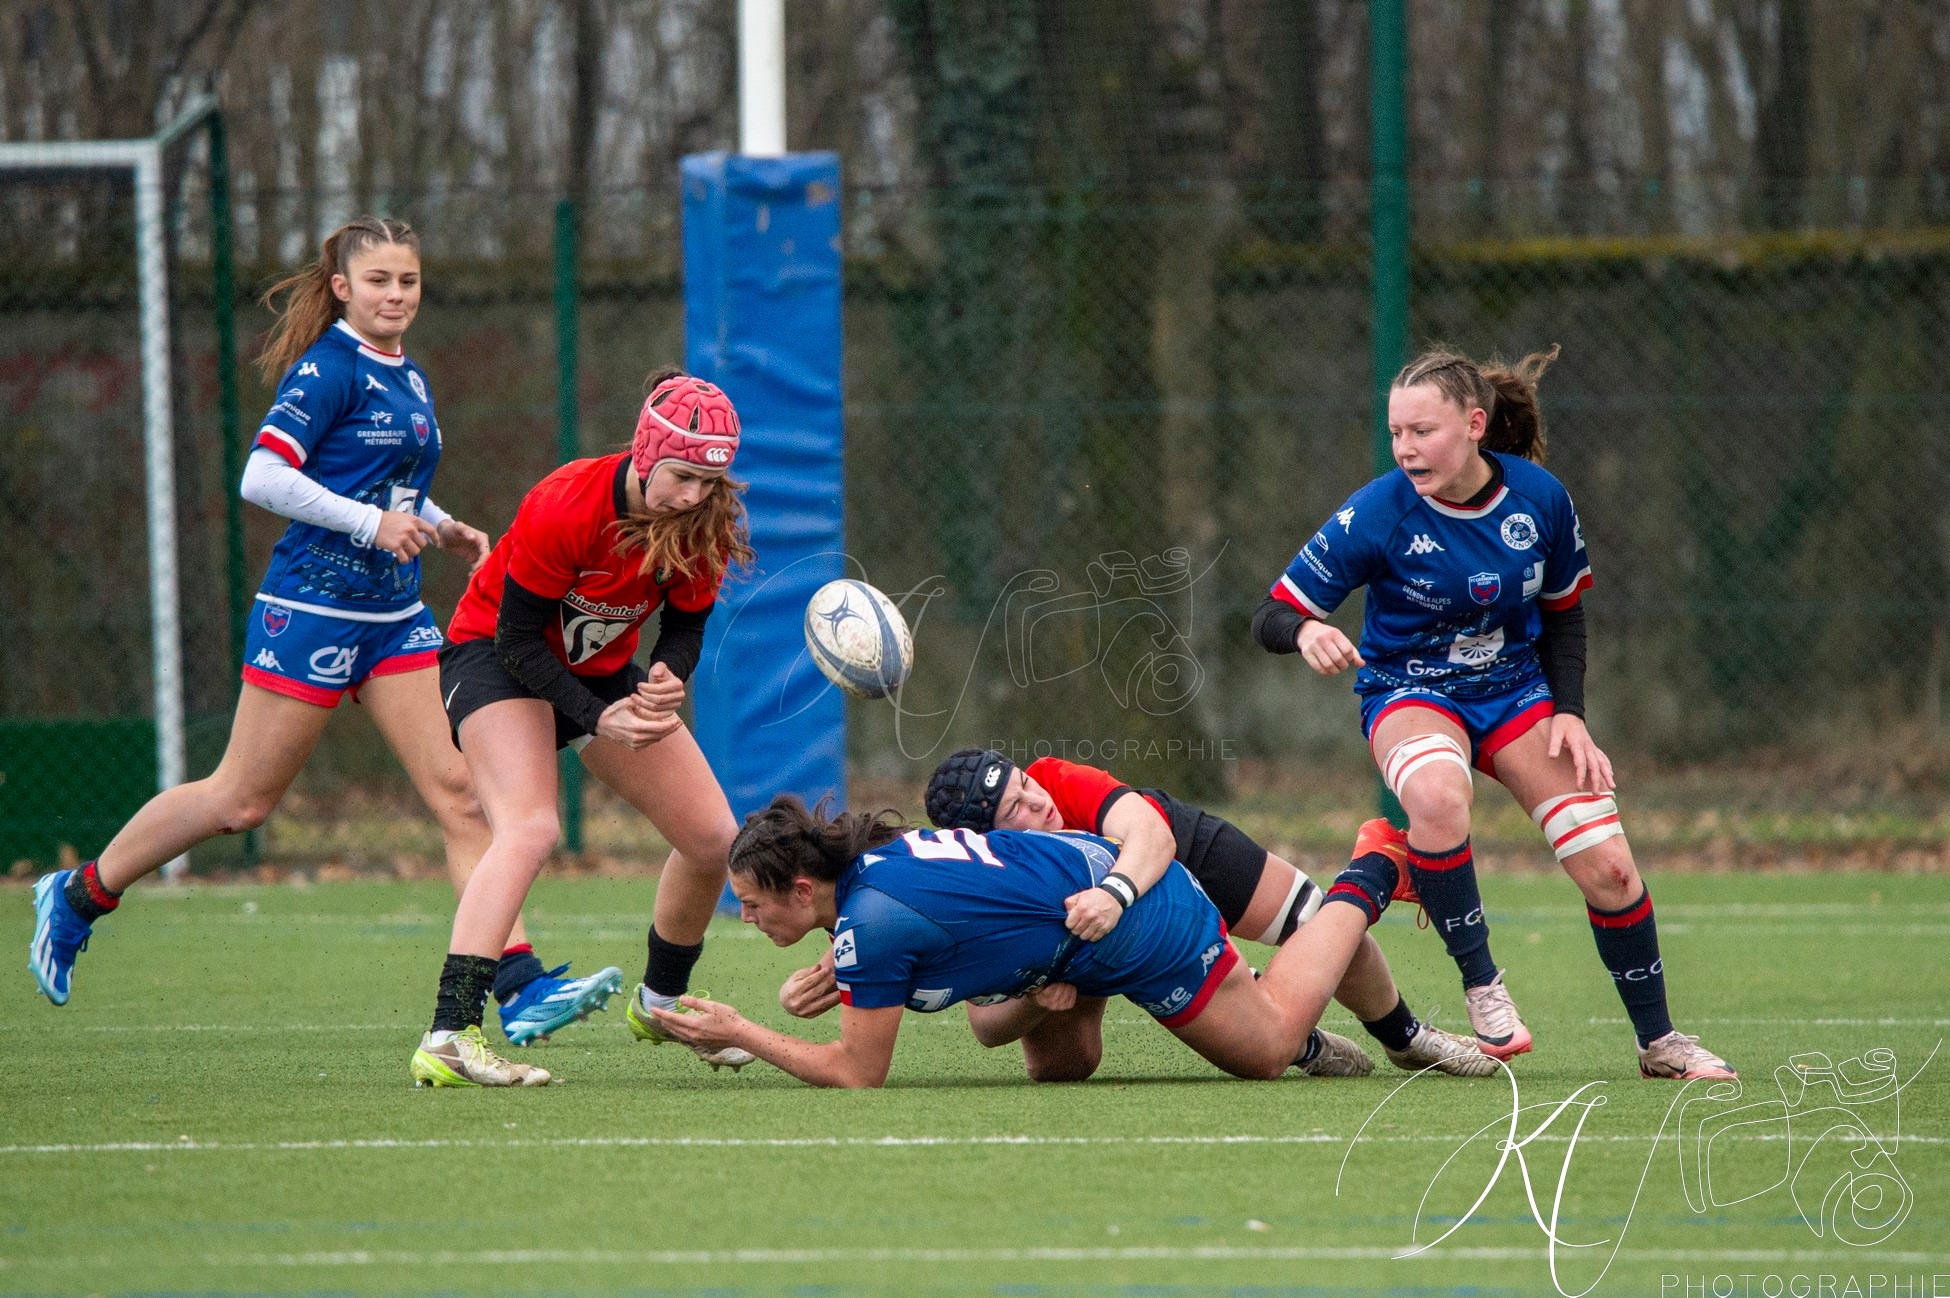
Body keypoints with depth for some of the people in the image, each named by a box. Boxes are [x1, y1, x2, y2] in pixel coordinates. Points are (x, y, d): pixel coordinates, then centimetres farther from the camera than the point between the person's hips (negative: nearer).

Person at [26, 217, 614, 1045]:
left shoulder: (410, 379, 13)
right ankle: (78, 896, 20)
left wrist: (442, 530, 10)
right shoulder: (330, 367, -12)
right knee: (242, 800, 1)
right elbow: (263, 478, -20)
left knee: (459, 791, -5)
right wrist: (373, 523, -22)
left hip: (394, 617, 7)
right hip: (312, 607, -7)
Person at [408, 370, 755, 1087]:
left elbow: (685, 624, -5)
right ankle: (448, 1038, -41)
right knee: (530, 827, -32)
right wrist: (599, 718, -33)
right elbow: (517, 637, -25)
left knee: (713, 838, 4)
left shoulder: (704, 524, -16)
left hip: (606, 671, 7)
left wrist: (667, 679, -28)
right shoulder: (563, 507, -32)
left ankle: (661, 1001, 32)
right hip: (494, 655, -7)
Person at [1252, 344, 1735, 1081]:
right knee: (1436, 793, -39)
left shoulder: (1540, 498, -11)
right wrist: (1306, 633, -42)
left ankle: (1658, 1041, 16)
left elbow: (1563, 612, 7)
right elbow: (1271, 618, -19)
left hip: (1516, 689, 3)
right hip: (1408, 694, -3)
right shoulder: (1378, 513, -20)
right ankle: (1480, 987, -24)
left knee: (1608, 868, -6)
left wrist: (1569, 714, -5)